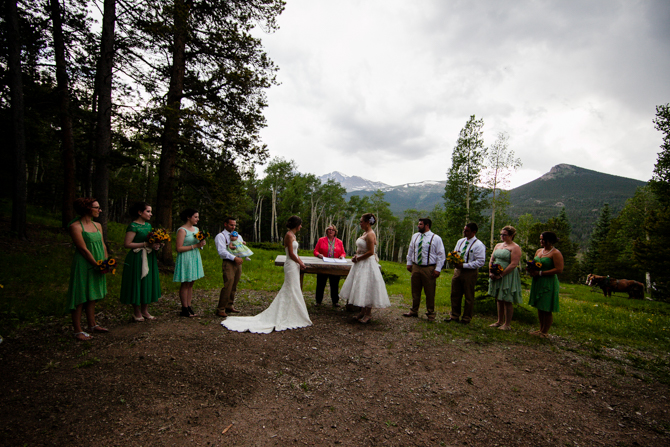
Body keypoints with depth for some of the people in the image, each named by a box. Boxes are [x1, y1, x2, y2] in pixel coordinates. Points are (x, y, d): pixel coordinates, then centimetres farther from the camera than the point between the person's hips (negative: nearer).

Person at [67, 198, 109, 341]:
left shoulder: (98, 225, 9)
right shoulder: (75, 226, -14)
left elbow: (103, 245, 10)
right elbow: (83, 249, -16)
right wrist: (98, 265, -14)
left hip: (97, 266, 8)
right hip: (83, 266, -7)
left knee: (92, 296, 16)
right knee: (80, 298, 1)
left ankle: (92, 325, 27)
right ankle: (78, 331, 9)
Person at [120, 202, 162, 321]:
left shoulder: (148, 225, 12)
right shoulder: (133, 226, -12)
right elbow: (127, 244, -18)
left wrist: (156, 245, 0)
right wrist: (146, 244, -20)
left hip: (149, 258, 8)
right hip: (137, 259, -8)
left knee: (148, 283, 11)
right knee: (137, 284, 2)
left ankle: (145, 310, 23)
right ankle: (136, 312, 16)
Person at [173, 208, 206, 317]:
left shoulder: (196, 229, 12)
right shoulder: (182, 230, -12)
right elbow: (179, 248, -17)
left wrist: (201, 244, 0)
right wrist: (195, 246, -19)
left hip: (195, 258, 8)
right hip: (185, 259, -8)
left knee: (191, 284, 9)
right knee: (185, 284, -1)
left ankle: (189, 307, 15)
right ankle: (184, 309, 6)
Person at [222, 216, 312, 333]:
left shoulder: (292, 235, 15)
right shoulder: (289, 235, -15)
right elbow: (291, 254, -18)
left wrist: (301, 262, 8)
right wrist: (300, 263, -8)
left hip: (294, 266, 10)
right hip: (291, 266, -10)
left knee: (289, 291, 13)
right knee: (292, 291, -4)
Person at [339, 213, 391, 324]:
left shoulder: (370, 234, -17)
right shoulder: (365, 233, 12)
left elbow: (371, 252, -22)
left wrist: (358, 258, -15)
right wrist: (356, 255, 4)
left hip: (367, 264, -10)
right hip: (361, 264, 10)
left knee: (367, 288, -3)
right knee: (361, 288, 13)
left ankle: (368, 314, 8)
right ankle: (363, 311, 24)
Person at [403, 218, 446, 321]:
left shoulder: (436, 238, -6)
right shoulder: (415, 236, 8)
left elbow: (441, 255, -5)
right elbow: (410, 250, 19)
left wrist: (437, 269, -10)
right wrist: (409, 263, 14)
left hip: (429, 269, -4)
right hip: (415, 267, 5)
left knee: (430, 292, 3)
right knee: (415, 291, 13)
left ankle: (430, 314, 20)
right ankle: (414, 311, 29)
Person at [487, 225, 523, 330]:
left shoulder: (515, 247, -9)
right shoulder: (498, 245, 14)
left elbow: (514, 264, -17)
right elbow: (491, 260, 13)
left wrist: (501, 275, -18)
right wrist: (491, 273, -2)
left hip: (508, 277, -7)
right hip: (496, 277, 7)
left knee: (507, 301, 1)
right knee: (499, 299, 13)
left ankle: (507, 324, 12)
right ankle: (500, 321, 24)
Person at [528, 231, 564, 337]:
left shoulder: (556, 253, -10)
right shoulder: (538, 251, 13)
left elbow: (559, 270, -18)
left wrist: (540, 273, -20)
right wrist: (531, 271, -1)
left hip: (549, 284, -7)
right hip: (537, 282, 7)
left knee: (547, 309, 0)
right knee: (539, 308, 13)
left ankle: (545, 332, 11)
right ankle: (541, 329, 24)